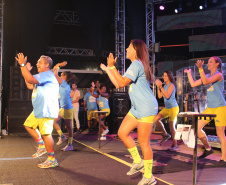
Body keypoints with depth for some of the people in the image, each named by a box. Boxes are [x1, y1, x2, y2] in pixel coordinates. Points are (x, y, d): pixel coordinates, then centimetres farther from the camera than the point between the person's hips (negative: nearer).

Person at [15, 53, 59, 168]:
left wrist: (23, 65, -19)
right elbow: (30, 86, 25)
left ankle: (52, 160, -1)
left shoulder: (47, 75, -13)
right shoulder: (43, 76, 23)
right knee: (28, 125, 18)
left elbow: (30, 79, -27)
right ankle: (42, 147, 24)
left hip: (46, 110, -11)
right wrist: (26, 70, 21)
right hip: (39, 110, 11)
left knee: (45, 133, -10)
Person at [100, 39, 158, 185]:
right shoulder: (136, 65, 19)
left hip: (146, 108, -10)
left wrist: (112, 66, -14)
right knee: (122, 132, 8)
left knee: (143, 142, -5)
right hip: (137, 108, 10)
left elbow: (122, 83, -21)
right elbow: (118, 84, 19)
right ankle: (138, 161, 21)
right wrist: (107, 69, 20)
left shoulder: (136, 64, -13)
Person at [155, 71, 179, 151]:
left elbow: (167, 96, -24)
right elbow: (160, 96, 7)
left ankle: (175, 145, 6)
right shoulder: (165, 86, 11)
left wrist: (161, 87, -26)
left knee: (171, 126, -5)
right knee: (156, 119, -1)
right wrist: (158, 87, -2)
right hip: (167, 108, 8)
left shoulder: (171, 85, -12)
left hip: (173, 108, -8)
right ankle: (165, 135, 14)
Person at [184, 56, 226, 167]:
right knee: (197, 127, -1)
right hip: (209, 108, 7)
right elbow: (193, 84, 14)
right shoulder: (207, 76, 16)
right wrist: (189, 73, 18)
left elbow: (206, 82, -23)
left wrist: (200, 68, -27)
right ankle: (208, 148, 18)